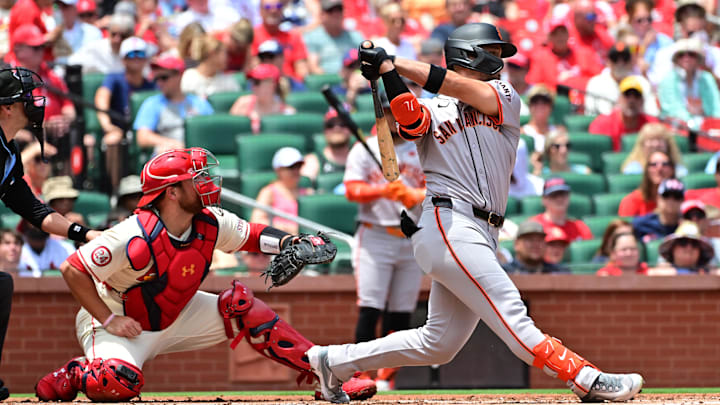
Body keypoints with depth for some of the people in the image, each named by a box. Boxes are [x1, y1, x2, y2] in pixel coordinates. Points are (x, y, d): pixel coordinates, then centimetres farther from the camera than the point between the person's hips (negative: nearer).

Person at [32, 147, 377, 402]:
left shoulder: (211, 224, -11)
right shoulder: (135, 238, -31)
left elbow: (252, 235, 4)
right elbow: (72, 269, -26)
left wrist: (290, 243, -17)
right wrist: (110, 320, -26)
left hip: (174, 316, 7)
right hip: (123, 323, -7)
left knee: (239, 305, -7)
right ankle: (71, 376, -2)